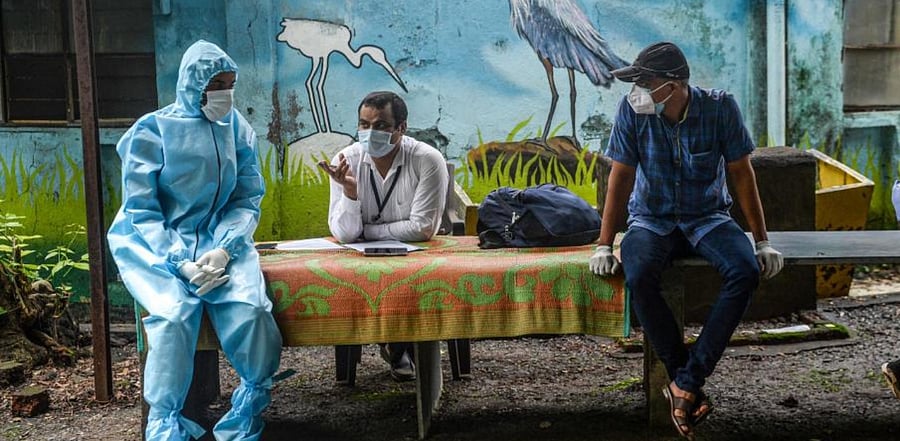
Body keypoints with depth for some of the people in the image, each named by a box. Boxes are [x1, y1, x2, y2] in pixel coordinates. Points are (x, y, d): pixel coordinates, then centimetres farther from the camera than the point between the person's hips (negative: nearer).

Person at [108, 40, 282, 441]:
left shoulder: (237, 128, 7)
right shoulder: (152, 130, -4)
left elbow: (247, 200, 3)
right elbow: (140, 211, -7)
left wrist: (224, 249, -17)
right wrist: (181, 262, -21)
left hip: (220, 241, 3)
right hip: (156, 245, -2)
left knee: (250, 309, -27)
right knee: (174, 313, -33)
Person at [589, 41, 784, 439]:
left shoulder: (720, 108, -12)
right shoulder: (632, 110, -12)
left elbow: (741, 173, -6)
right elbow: (621, 178, -7)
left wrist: (762, 242, -5)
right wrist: (604, 245, -10)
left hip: (708, 217, 1)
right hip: (652, 219, 0)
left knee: (745, 271, -30)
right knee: (638, 277, -34)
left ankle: (686, 382, -25)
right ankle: (683, 376, -18)